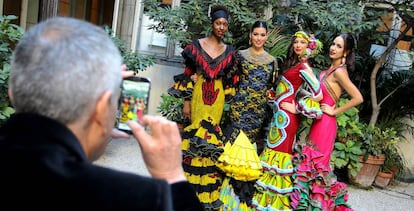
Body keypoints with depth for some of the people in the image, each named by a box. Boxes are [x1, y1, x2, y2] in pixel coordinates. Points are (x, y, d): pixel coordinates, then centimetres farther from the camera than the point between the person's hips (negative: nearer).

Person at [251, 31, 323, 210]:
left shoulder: (303, 66, -12)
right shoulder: (292, 62, 14)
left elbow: (318, 95, -17)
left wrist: (296, 108, -10)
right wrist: (273, 95, 3)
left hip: (285, 116, -9)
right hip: (279, 114, 9)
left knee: (279, 153, -3)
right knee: (273, 150, 13)